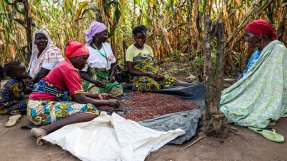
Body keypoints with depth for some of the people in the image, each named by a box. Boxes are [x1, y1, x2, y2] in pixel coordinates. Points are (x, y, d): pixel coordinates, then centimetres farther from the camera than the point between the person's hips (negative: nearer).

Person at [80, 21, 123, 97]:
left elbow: (113, 63, 14)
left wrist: (112, 75, -4)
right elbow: (82, 72, -9)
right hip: (92, 81, -4)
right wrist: (94, 81, -25)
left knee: (118, 91, -20)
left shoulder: (107, 46, 6)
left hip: (107, 79, 4)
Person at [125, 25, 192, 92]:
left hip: (153, 75, 5)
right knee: (153, 85, -38)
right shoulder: (130, 50, -6)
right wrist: (148, 74, -17)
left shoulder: (148, 48, 11)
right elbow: (130, 71, -9)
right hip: (139, 77, -5)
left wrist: (158, 73, -9)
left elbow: (154, 64, 13)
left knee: (172, 80, -17)